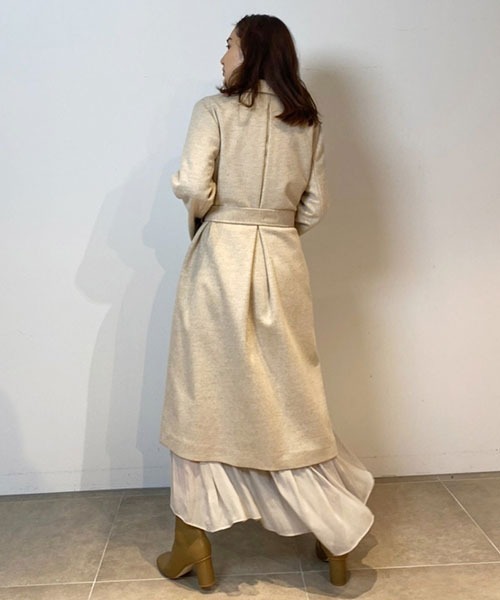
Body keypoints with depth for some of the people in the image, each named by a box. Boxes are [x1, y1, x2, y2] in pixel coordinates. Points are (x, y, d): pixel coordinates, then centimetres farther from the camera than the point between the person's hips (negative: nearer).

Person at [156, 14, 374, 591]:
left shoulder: (214, 109, -4)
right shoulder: (307, 121, 8)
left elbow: (193, 187, -14)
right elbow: (314, 206, 7)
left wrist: (205, 219, 6)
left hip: (219, 259, -3)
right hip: (281, 262, 4)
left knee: (204, 396, 8)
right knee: (288, 393, 12)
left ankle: (194, 543, 19)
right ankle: (336, 532, 23)